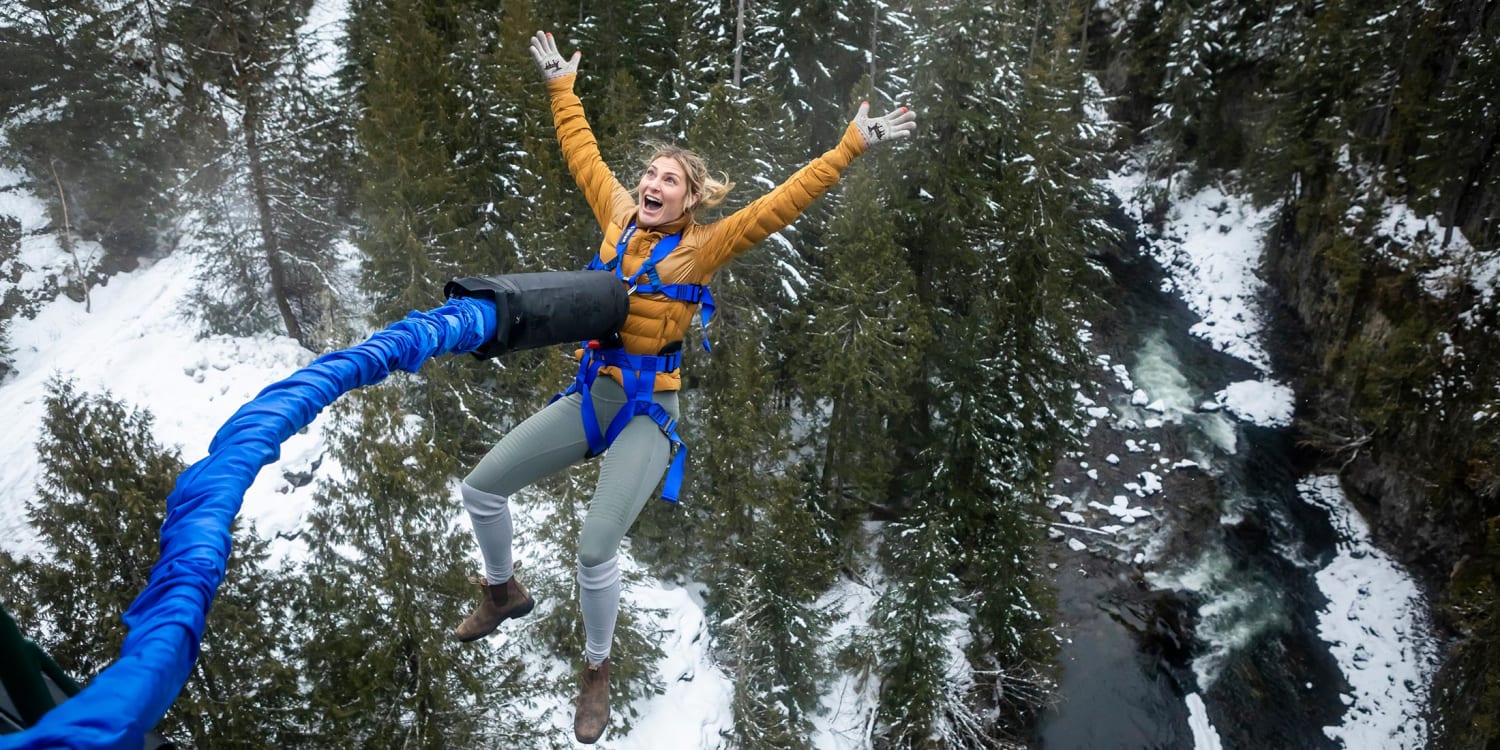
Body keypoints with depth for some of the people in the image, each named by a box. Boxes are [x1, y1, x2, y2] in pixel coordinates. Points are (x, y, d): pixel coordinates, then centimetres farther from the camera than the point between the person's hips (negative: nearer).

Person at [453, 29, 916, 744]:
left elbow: (779, 204, -14)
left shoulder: (703, 246, -8)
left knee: (595, 549, -18)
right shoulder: (618, 217, 5)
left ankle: (597, 670, 10)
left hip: (649, 411, -6)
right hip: (591, 394, 6)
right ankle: (504, 592, 37)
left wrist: (850, 147, -19)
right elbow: (582, 154, 19)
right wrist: (562, 88, 28)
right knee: (481, 486, 8)